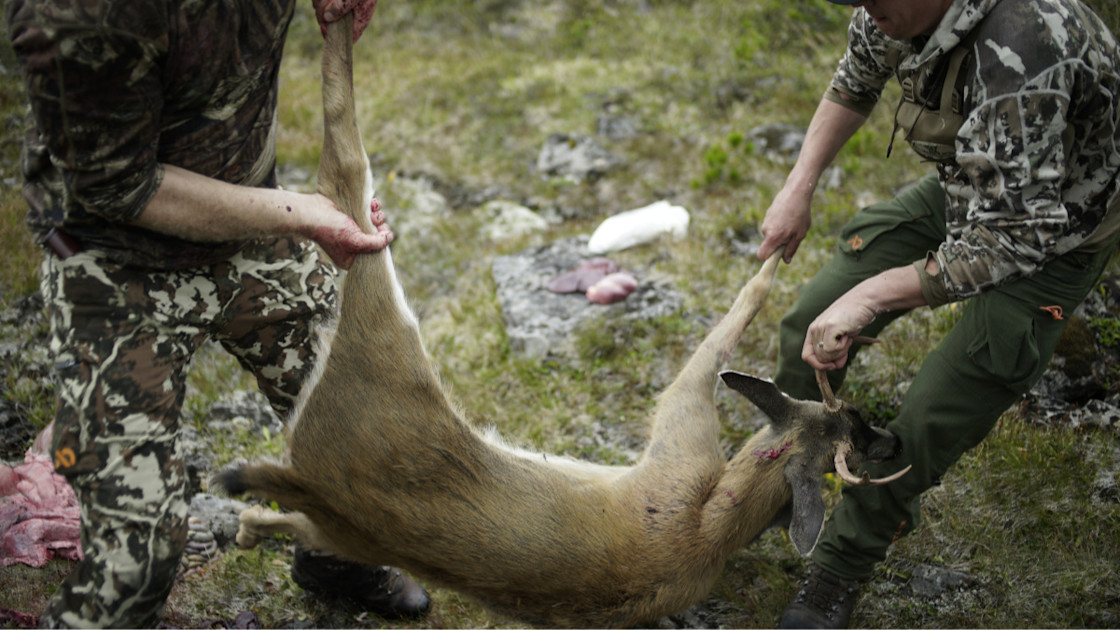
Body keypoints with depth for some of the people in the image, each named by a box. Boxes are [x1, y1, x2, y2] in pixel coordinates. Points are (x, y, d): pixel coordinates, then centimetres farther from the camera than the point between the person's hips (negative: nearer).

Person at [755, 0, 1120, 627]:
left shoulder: (1020, 54, -42)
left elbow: (1010, 241, -35)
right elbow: (854, 83, 8)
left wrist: (868, 296, -36)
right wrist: (799, 189, 1)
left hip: (1051, 235, -7)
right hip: (967, 191, 7)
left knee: (930, 424, -10)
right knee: (813, 321, 3)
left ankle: (839, 575, 11)